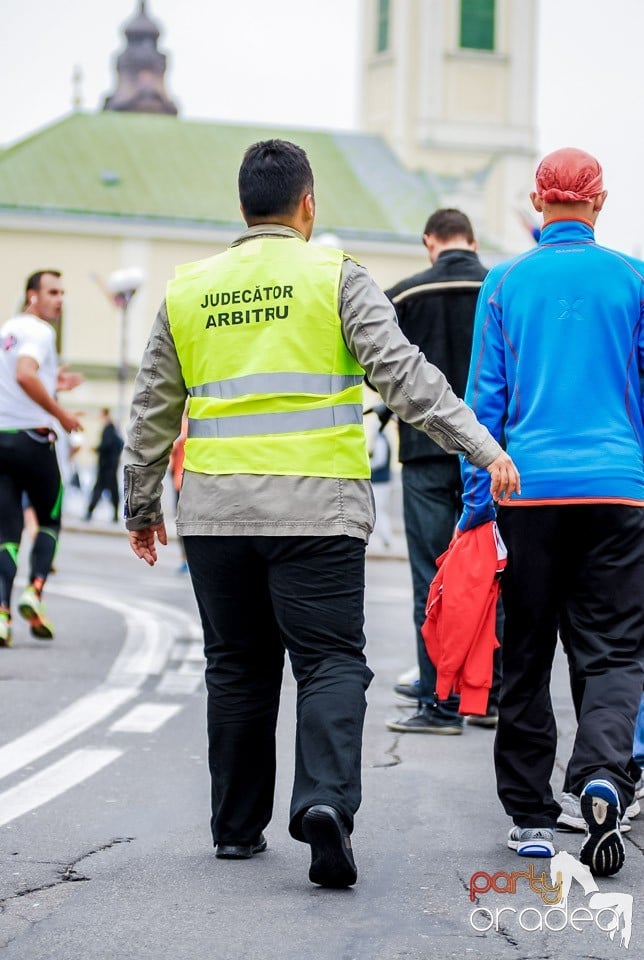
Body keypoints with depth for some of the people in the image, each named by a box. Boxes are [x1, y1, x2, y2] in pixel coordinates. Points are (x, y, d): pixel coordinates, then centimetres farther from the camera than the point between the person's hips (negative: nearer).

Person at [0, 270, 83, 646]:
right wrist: (61, 413, -18)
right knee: (50, 520, 13)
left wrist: (52, 385, 27)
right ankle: (34, 593, -5)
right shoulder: (38, 331, -8)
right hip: (32, 439, -6)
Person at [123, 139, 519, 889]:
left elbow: (152, 411, 16)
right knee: (330, 662, -1)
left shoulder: (187, 291, 11)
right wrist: (483, 448, -11)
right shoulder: (333, 277, -1)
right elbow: (401, 371, -11)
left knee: (237, 667, 14)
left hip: (215, 511, 4)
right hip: (316, 509, -4)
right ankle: (325, 802, -21)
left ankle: (237, 826, 20)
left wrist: (140, 505, 26)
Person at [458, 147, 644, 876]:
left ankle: (530, 816, 14)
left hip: (528, 488, 1)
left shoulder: (505, 283, 4)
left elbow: (484, 396, 4)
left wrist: (475, 500, 7)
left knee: (527, 653, 10)